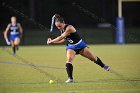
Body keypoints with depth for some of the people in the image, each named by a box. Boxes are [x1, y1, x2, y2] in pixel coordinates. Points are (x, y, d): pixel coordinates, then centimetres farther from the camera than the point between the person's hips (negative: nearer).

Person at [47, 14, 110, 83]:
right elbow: (63, 40, 8)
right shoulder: (62, 30, -4)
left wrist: (51, 41, -26)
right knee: (69, 59, -24)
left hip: (80, 45, -5)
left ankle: (103, 66, 38)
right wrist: (52, 41, -3)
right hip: (71, 47, 5)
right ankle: (70, 78, -25)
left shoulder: (69, 28, -29)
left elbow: (61, 38, -31)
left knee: (93, 58, 11)